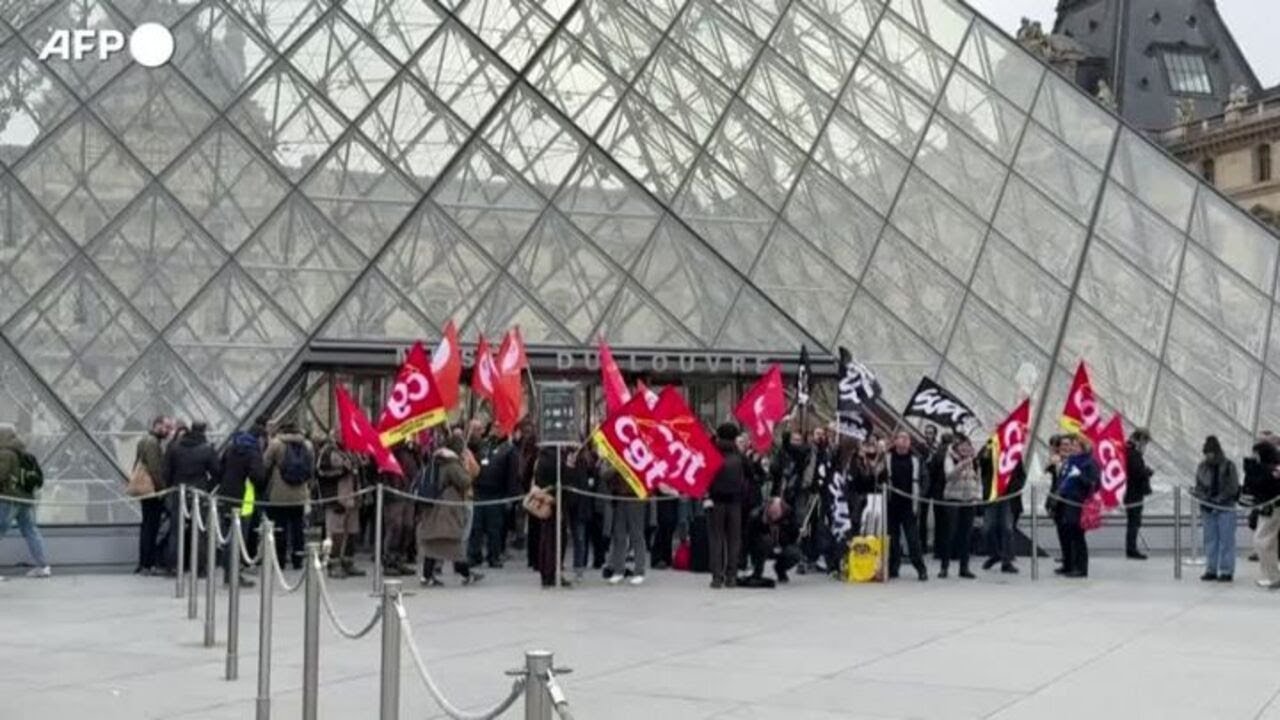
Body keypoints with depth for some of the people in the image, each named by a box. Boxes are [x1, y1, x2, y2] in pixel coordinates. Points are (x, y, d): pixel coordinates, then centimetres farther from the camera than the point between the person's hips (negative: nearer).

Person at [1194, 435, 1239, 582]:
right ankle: (1211, 570, 16)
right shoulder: (1203, 467, 7)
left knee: (1226, 540, -3)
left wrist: (1218, 499, -16)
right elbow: (1199, 485, 14)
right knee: (1210, 539, 9)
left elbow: (1233, 488, -9)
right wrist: (1201, 495, -6)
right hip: (1208, 508, 5)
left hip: (1225, 508, -5)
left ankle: (1227, 571, 2)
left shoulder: (1228, 466, -7)